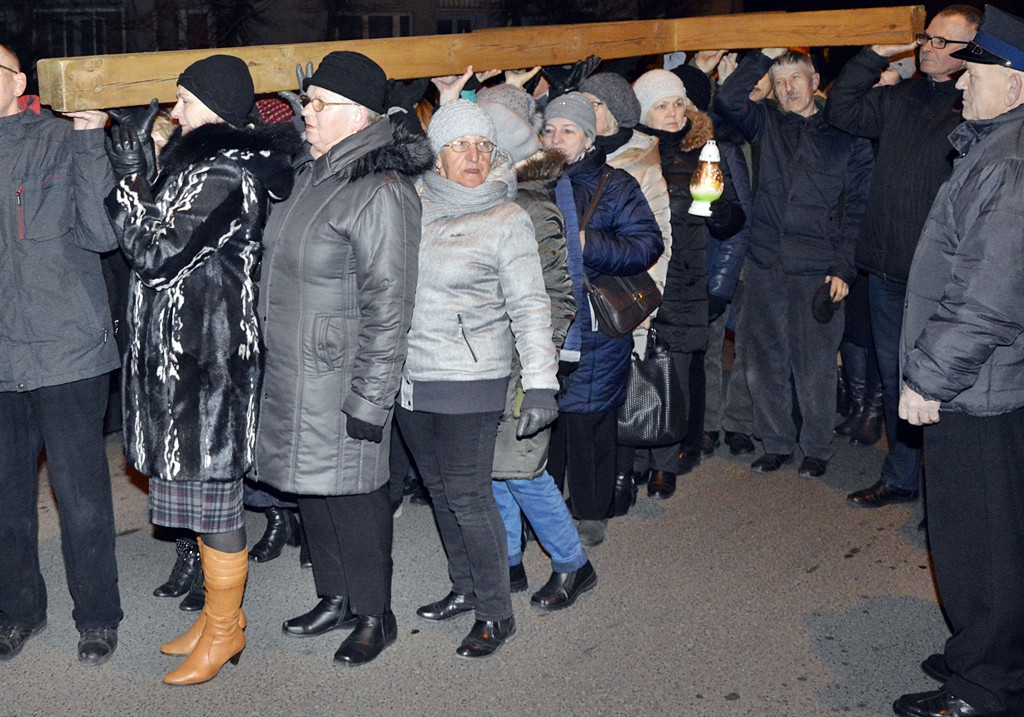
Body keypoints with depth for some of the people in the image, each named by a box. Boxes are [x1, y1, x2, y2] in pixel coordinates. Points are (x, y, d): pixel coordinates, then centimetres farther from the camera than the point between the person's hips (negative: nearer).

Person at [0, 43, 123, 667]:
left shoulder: (64, 140, -1)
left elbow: (103, 233, -9)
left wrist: (91, 145, -16)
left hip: (68, 355, -4)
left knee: (82, 498, 4)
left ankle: (98, 617, 21)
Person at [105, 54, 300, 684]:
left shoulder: (222, 174, -18)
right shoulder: (205, 161, 14)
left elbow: (156, 252, -19)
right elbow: (168, 242, 18)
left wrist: (132, 178, -9)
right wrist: (145, 175, 10)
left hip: (205, 354, -11)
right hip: (185, 352, 11)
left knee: (210, 494, 1)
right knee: (206, 489, 18)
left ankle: (224, 630, 15)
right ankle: (221, 613, 31)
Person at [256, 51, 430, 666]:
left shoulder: (382, 192, -19)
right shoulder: (312, 174, 9)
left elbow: (388, 308, -20)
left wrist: (369, 400, -19)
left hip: (342, 379, -9)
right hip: (293, 370, 9)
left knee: (353, 496, 3)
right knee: (312, 486, 18)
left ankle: (374, 615, 22)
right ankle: (336, 598, 35)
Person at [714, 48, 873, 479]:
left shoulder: (846, 137, 3)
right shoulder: (767, 125, 10)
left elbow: (857, 210, 1)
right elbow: (727, 100, -6)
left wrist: (843, 269, -6)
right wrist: (764, 56, -4)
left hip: (817, 272, -3)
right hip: (765, 266, 3)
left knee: (815, 366, 3)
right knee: (764, 362, 9)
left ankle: (816, 450, 20)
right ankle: (776, 444, 24)